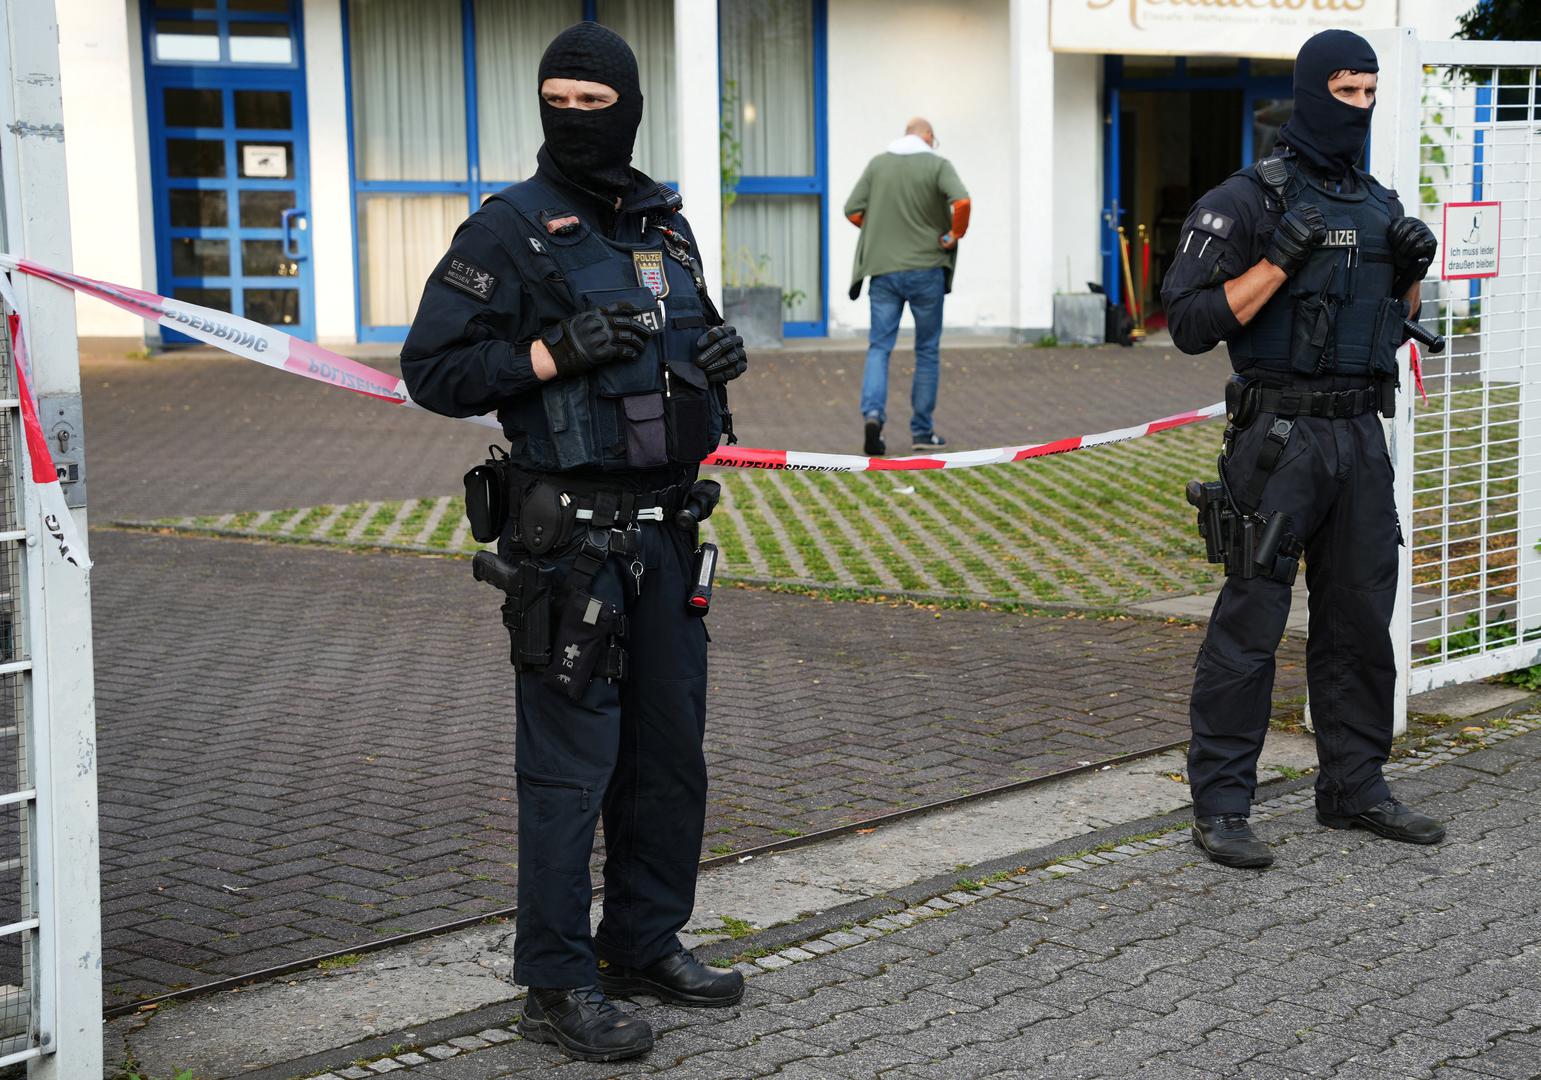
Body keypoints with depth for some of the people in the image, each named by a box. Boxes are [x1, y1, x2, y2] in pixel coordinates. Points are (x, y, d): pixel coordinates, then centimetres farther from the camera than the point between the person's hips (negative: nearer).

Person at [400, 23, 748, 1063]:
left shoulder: (665, 224, 12)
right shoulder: (510, 231, -8)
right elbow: (432, 369, -11)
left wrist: (718, 355, 4)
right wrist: (557, 353, -21)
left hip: (664, 529, 7)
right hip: (569, 536, -7)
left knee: (669, 750, 14)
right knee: (570, 761, -3)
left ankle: (646, 944, 29)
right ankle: (559, 985, 7)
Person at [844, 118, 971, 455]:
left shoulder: (878, 163, 6)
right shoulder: (937, 164, -4)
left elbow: (853, 211, 1)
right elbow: (962, 202, -21)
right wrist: (955, 234, -5)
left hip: (883, 269, 2)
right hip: (926, 268, -2)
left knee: (879, 347, 4)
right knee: (927, 351, 10)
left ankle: (873, 413, -20)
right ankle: (922, 432, 13)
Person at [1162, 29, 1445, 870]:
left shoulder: (1378, 204, 14)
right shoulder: (1246, 202, -8)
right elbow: (1191, 322, -14)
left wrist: (1413, 271, 3)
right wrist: (1281, 259, -20)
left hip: (1360, 436, 7)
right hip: (1278, 439, -7)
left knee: (1360, 618, 11)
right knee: (1251, 620, -4)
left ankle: (1354, 789, 23)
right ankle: (1219, 807, 1)